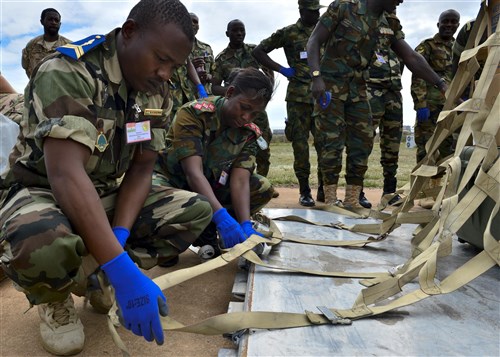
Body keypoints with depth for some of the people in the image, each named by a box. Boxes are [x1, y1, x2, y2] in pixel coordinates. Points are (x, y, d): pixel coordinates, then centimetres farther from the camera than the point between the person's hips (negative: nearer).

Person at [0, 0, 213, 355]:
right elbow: (66, 174, -35)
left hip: (109, 194, 6)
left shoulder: (157, 92, -4)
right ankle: (55, 299, -1)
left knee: (196, 211, -10)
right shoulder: (68, 72, -24)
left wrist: (119, 236, -23)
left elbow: (142, 168, -6)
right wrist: (122, 270, -42)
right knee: (42, 245, -40)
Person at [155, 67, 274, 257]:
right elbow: (193, 172, -34)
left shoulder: (250, 133, -9)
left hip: (210, 186, 5)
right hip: (172, 180, -5)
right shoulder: (194, 113, -25)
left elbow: (240, 180, -19)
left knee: (263, 188, -12)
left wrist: (246, 225, -36)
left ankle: (206, 228, -7)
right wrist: (222, 216, -46)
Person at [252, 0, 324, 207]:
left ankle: (324, 189, 13)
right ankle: (304, 191, 9)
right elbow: (258, 51, 5)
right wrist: (281, 69, -3)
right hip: (298, 97, -3)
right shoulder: (288, 33, 3)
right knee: (300, 145, -2)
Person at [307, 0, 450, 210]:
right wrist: (316, 77, -22)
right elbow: (314, 42, -8)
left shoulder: (389, 24, 9)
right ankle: (330, 200, 2)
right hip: (330, 85, -5)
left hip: (358, 89, 6)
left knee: (362, 143, 0)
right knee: (332, 143, -8)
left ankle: (352, 200, 10)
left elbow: (411, 58, 7)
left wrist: (440, 83, -1)